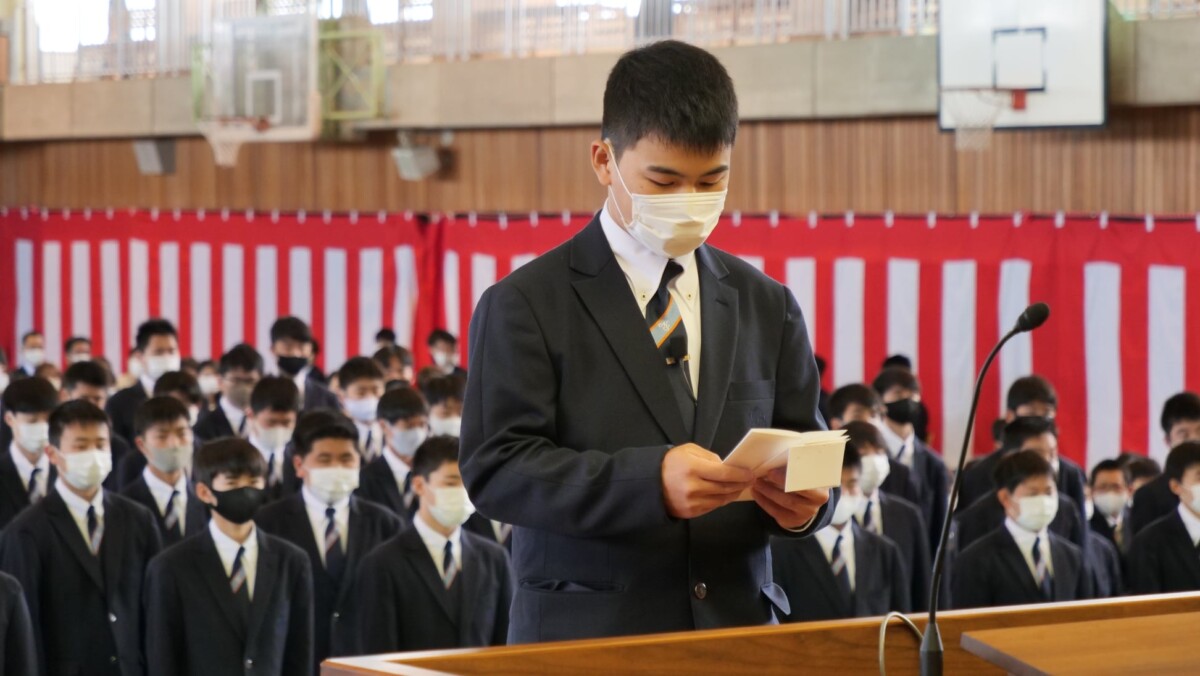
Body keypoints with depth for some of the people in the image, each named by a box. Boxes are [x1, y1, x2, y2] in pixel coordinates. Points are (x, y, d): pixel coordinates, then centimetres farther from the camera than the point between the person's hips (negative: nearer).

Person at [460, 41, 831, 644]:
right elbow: (495, 466, -12)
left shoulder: (767, 309, 12)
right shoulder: (526, 306, -3)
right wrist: (650, 481, -25)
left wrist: (804, 500, -12)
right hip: (585, 638, -4)